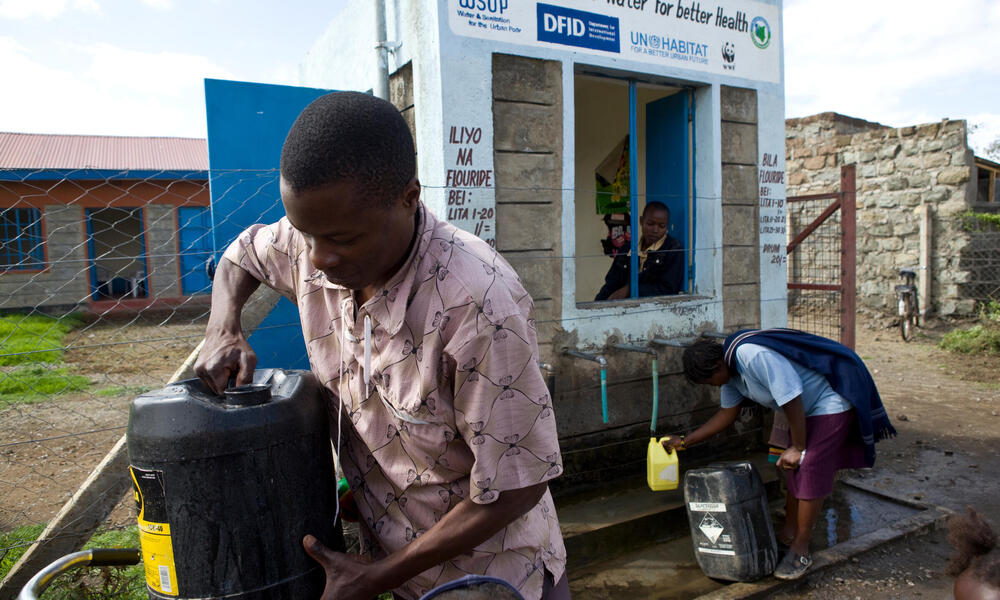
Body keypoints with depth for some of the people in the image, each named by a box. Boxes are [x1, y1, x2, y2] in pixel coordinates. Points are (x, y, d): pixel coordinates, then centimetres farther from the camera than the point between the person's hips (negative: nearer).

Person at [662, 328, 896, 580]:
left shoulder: (754, 355, -32)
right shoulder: (730, 369, -1)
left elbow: (791, 400, -28)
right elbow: (727, 413, 10)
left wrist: (798, 447, -16)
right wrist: (684, 441, 9)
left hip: (830, 404, -10)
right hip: (807, 407, 10)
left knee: (810, 473, -8)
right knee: (793, 471, 13)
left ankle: (800, 551, 2)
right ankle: (787, 534, 26)